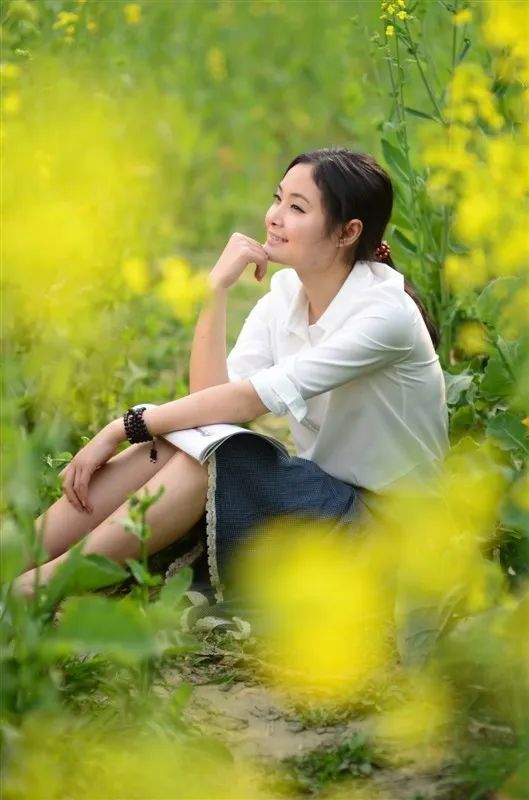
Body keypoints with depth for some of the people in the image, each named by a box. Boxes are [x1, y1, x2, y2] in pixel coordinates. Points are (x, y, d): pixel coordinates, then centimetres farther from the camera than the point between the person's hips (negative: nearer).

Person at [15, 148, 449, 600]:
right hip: (313, 488, 6)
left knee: (205, 451, -27)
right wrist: (216, 290, -19)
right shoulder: (285, 293, 1)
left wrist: (123, 429, -24)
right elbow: (211, 395, -11)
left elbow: (252, 397, -26)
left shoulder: (385, 312, -20)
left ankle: (45, 585, -28)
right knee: (179, 440, -20)